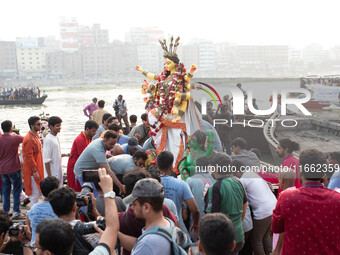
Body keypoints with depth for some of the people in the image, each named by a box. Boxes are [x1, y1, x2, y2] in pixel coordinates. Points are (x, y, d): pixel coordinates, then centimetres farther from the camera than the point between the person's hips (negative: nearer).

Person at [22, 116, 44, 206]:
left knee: (37, 191, 16)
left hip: (37, 168, 10)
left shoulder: (35, 136, 11)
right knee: (35, 192, -2)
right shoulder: (29, 139, -20)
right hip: (32, 170, -10)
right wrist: (35, 171, -21)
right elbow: (29, 157, -22)